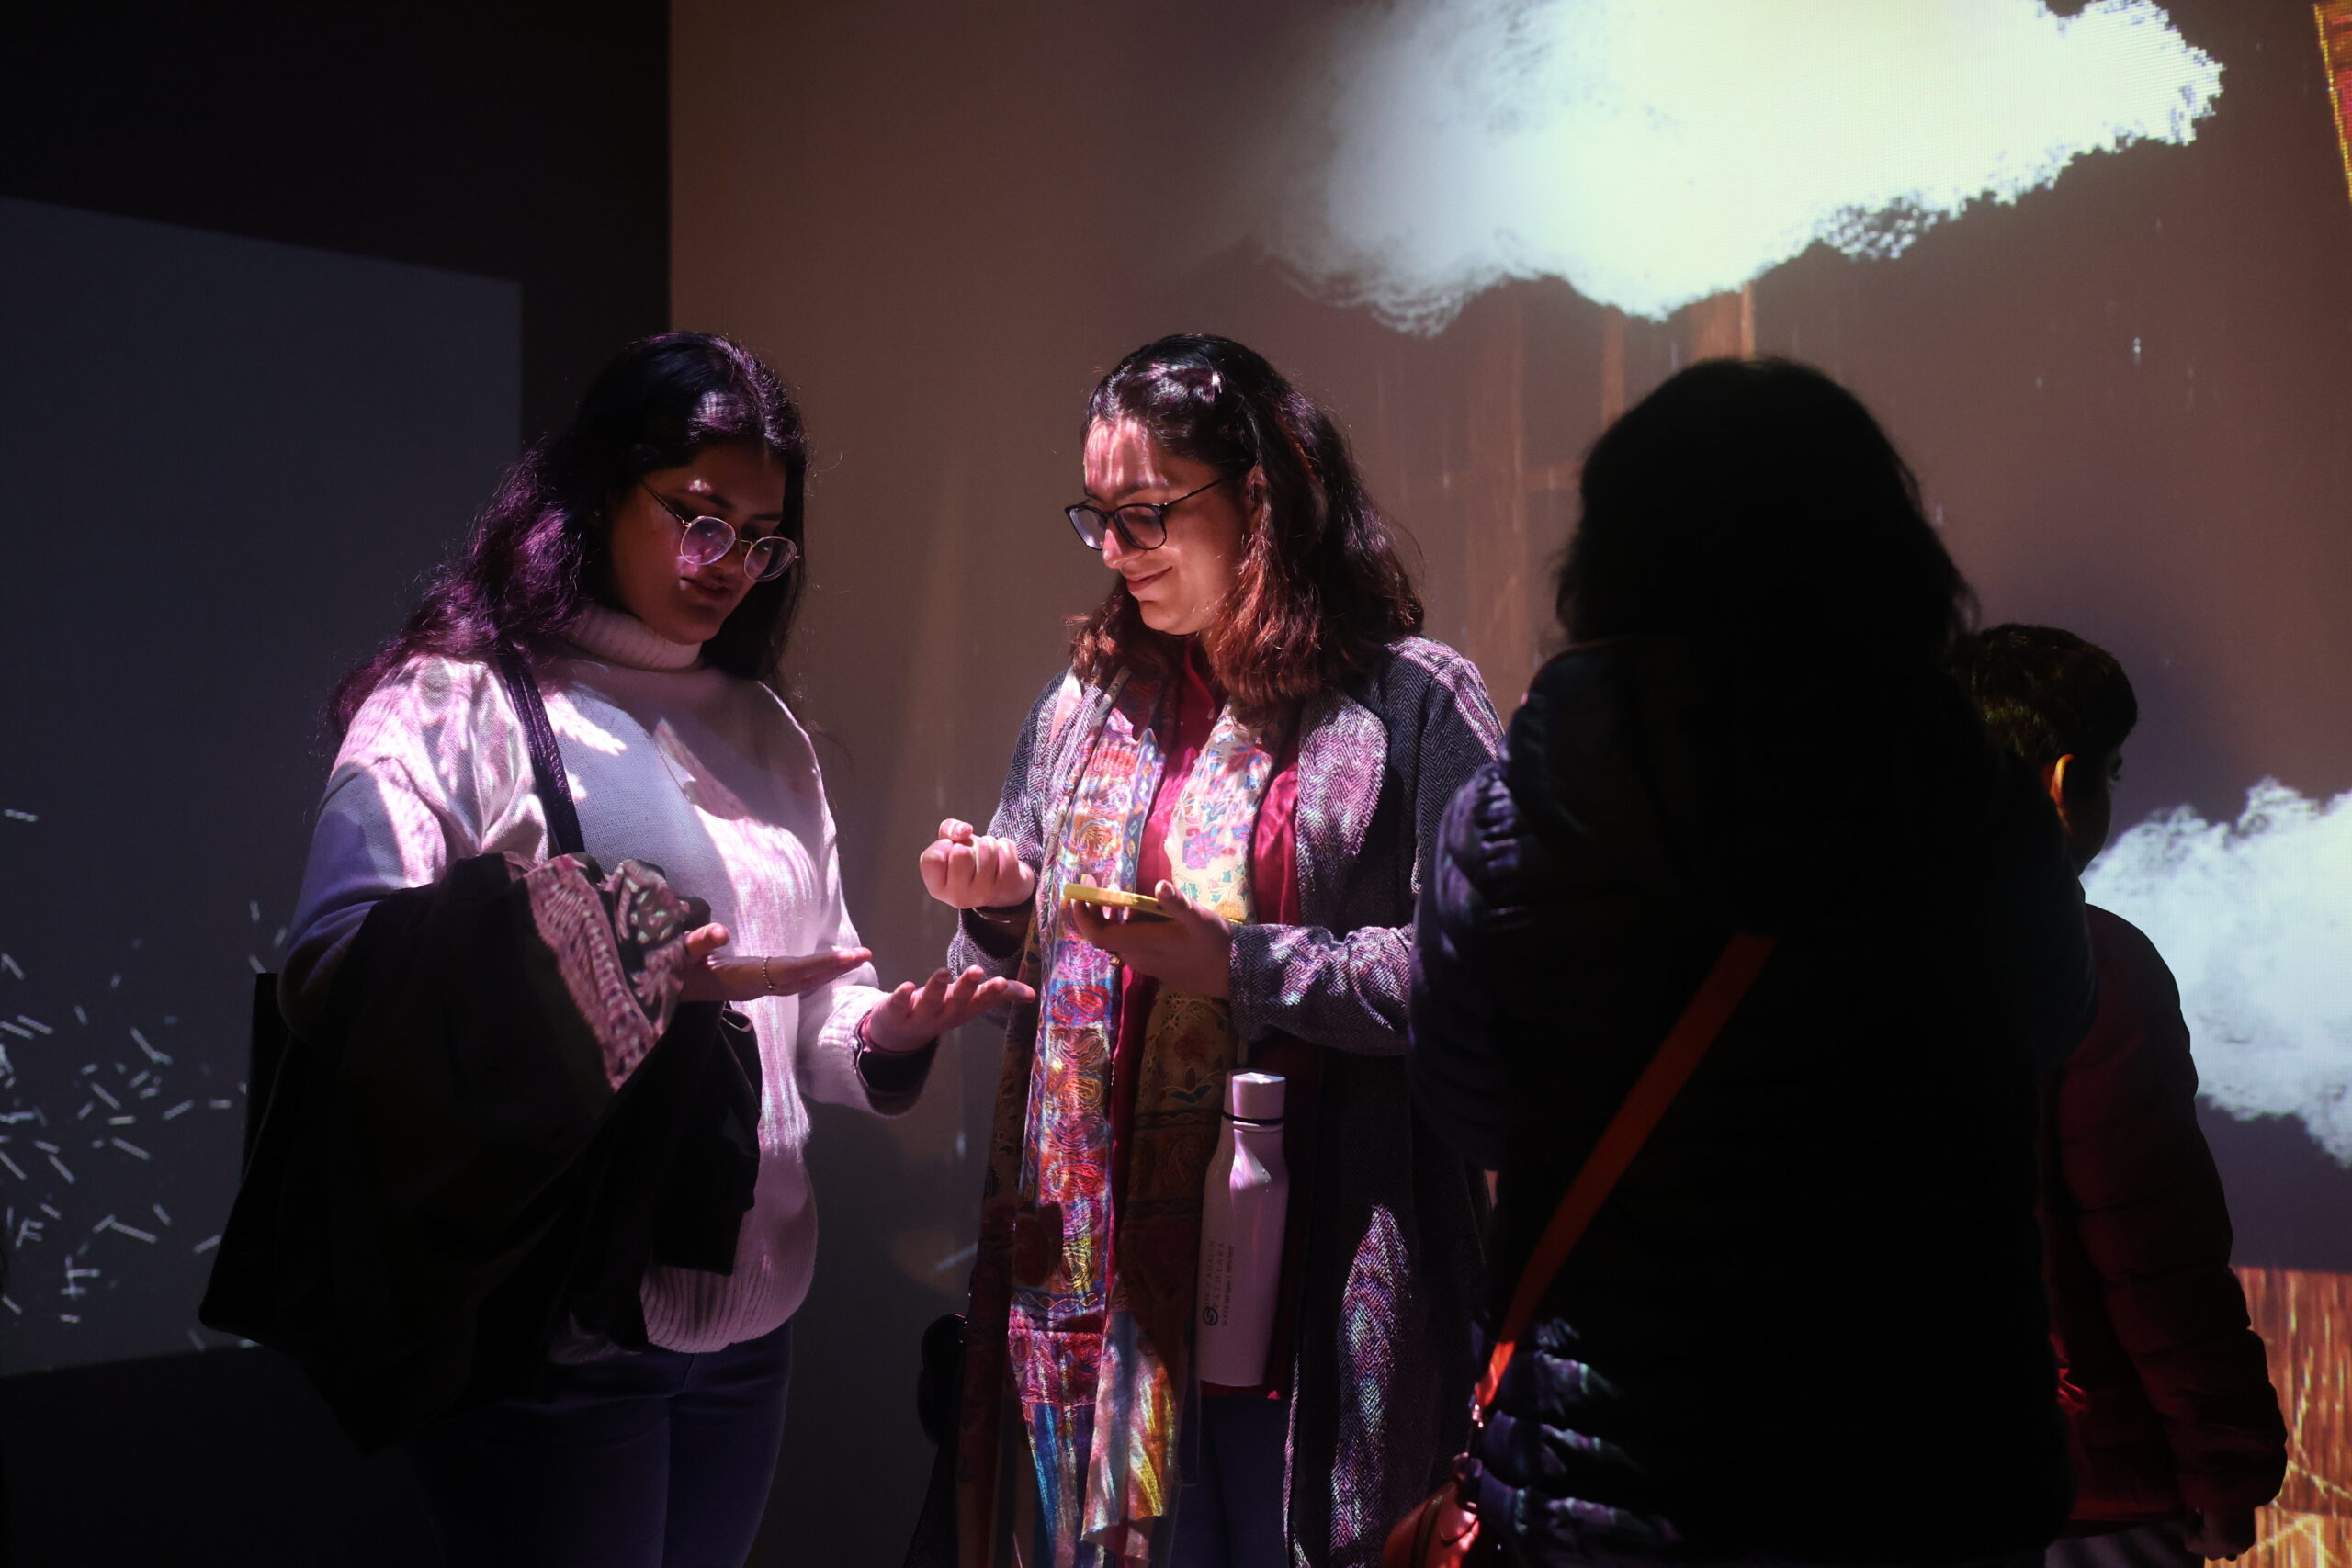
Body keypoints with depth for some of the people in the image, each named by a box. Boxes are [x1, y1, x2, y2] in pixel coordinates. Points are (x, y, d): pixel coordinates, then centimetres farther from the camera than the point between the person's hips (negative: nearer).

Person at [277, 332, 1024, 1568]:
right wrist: (623, 988, -28)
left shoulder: (765, 733, 17)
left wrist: (884, 1031, -6)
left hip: (746, 1312, 6)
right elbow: (336, 978, -17)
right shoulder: (449, 704, -4)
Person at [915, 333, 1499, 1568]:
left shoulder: (1411, 703, -5)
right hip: (1099, 1268, 5)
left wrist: (1246, 967, -19)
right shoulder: (1085, 702, 13)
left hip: (1299, 1273, -5)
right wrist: (999, 902, 0)